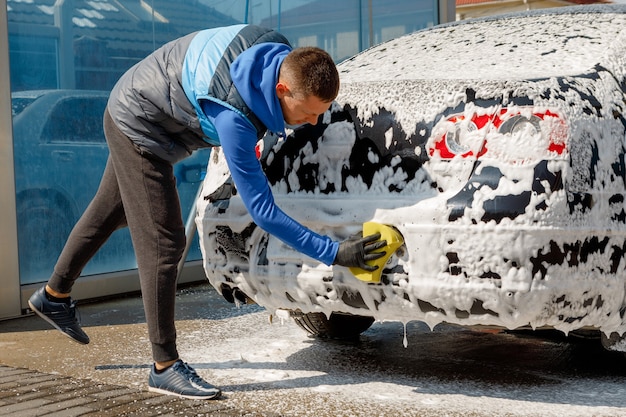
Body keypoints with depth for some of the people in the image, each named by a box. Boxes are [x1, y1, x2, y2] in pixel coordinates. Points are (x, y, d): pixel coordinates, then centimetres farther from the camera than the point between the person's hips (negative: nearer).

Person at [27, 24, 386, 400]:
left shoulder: (282, 54, -20)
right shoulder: (233, 118, -41)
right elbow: (261, 209, -38)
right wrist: (334, 253, -38)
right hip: (138, 127, -9)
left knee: (109, 214, 25)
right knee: (164, 243, -12)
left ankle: (55, 295, 47)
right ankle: (165, 366, -2)